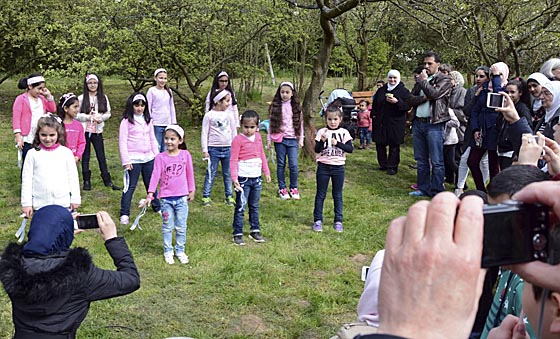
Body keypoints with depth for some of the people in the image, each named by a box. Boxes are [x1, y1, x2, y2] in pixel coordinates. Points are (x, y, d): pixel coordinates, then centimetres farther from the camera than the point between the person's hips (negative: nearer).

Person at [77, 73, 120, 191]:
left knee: (101, 156, 5)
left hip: (98, 131, 1)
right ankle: (86, 181, 16)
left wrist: (101, 118, -11)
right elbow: (76, 115, -5)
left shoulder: (103, 97, 4)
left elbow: (108, 113, 7)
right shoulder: (81, 98, -3)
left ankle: (107, 180, 11)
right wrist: (89, 117, -15)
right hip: (85, 131, -1)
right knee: (85, 156, 8)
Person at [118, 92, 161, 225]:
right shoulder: (126, 121, -6)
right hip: (134, 159, -5)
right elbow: (122, 142, -9)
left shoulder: (148, 120, 11)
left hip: (148, 158, 5)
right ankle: (124, 214, 2)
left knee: (151, 184, 18)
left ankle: (157, 207, 32)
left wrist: (157, 154, 12)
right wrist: (126, 160, -13)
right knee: (130, 187, -3)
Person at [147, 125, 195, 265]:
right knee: (167, 227, 10)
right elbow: (155, 175, -11)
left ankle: (180, 251, 24)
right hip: (166, 198, -1)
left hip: (182, 197, 1)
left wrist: (192, 190, 9)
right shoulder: (160, 157, -6)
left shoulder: (186, 155, -3)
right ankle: (168, 251, 23)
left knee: (181, 227, 10)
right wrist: (150, 193, -19)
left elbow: (190, 173, 6)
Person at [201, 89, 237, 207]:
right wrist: (205, 150, -6)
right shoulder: (209, 115, -5)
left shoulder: (229, 115, 5)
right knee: (211, 173, 2)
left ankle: (229, 196, 19)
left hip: (228, 148, 3)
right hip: (213, 148, -3)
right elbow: (204, 133, -3)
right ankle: (206, 196, 9)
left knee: (228, 174, 10)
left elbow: (234, 132, 12)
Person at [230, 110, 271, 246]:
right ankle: (238, 234, 5)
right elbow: (233, 160, -14)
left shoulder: (258, 137, 8)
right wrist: (234, 178, -22)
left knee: (255, 206, 16)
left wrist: (266, 172, 19)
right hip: (243, 179, -6)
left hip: (256, 178, 6)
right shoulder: (238, 139, -12)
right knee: (240, 207, -2)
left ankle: (255, 231, 27)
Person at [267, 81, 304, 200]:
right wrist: (269, 139, 3)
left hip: (292, 139, 0)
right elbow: (271, 124, 6)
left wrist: (301, 139, 8)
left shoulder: (296, 107, 6)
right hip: (279, 139, 0)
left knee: (293, 165, -6)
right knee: (281, 164, 6)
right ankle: (282, 188, 18)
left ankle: (294, 188, 11)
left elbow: (300, 123, 10)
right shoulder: (275, 106, 3)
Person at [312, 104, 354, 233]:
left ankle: (338, 221, 17)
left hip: (338, 167, 1)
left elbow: (350, 149, -8)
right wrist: (322, 141, -24)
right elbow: (317, 149, -7)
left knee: (338, 195, 9)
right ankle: (318, 220, 13)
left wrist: (337, 143, -18)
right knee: (320, 194, 6)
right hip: (323, 166, 0)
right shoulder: (322, 132, -2)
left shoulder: (344, 133, 0)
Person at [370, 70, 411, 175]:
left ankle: (392, 167, 7)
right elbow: (375, 104, 20)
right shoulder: (381, 90, 13)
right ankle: (383, 164, 20)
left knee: (394, 146, -1)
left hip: (396, 123, -5)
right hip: (380, 122, 5)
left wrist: (397, 102, -23)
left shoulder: (404, 91, -1)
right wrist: (374, 114, 7)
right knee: (380, 144, 7)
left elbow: (407, 106, -11)